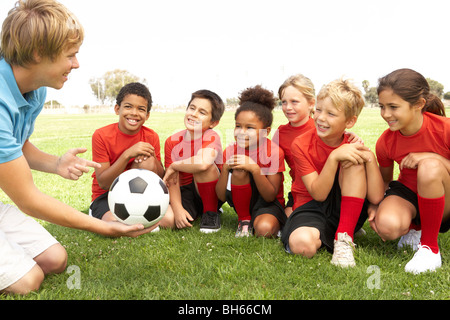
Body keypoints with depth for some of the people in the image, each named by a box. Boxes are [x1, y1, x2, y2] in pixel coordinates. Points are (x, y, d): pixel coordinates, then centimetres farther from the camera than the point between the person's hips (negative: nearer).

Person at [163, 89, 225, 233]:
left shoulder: (211, 137, -17)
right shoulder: (172, 142, -4)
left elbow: (204, 163, -42)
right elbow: (172, 180, -7)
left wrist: (174, 166, -25)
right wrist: (178, 208, -23)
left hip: (210, 193, -4)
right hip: (186, 193, 4)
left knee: (201, 163, -31)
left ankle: (211, 213, -12)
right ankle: (195, 213, 11)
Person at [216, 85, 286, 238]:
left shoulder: (274, 152, -17)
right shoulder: (230, 151, -9)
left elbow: (271, 196, -19)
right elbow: (221, 197, -9)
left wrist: (255, 168, -33)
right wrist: (225, 169, -26)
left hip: (266, 203, -3)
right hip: (242, 202, 3)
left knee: (264, 229, -36)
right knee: (239, 171, -27)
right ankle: (244, 220, -8)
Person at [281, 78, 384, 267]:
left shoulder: (352, 147, -7)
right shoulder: (301, 145, -13)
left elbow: (375, 198, -13)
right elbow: (318, 194, -19)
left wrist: (370, 158, -25)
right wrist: (334, 157, -31)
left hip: (344, 209, 3)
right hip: (311, 208, -3)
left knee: (355, 162, -24)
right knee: (302, 244, -39)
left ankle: (343, 237, -23)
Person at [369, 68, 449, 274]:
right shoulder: (385, 142, -11)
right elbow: (385, 180, 5)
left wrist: (431, 157, -30)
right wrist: (374, 206, -14)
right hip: (409, 193, 2)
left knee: (429, 166, -37)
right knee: (387, 225, -34)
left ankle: (430, 247, -18)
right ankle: (414, 228, 8)